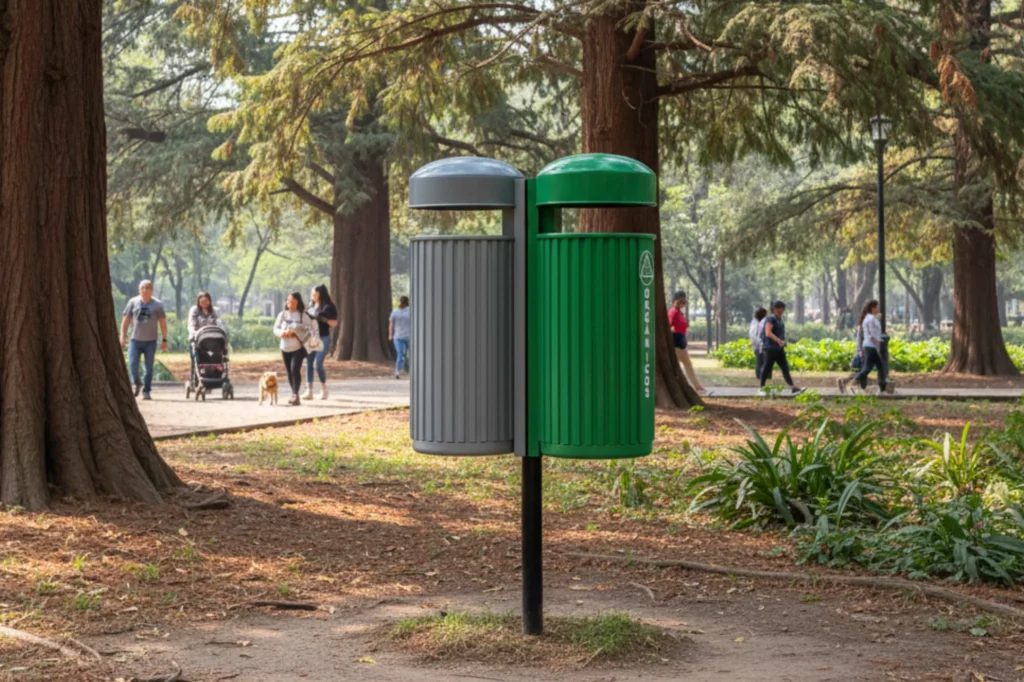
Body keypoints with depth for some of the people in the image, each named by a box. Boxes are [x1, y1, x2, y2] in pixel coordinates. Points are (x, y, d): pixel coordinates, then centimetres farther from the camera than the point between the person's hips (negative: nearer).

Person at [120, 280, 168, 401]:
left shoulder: (157, 304, 3)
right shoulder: (133, 302, 5)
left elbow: (162, 322, 5)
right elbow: (126, 319, 8)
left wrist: (164, 339, 1)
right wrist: (123, 335, 2)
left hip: (150, 341, 0)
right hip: (135, 340, 0)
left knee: (149, 367, 1)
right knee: (132, 364, -9)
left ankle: (146, 391, 9)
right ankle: (137, 383, 17)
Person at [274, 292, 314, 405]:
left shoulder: (303, 315, -3)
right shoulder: (283, 314, 8)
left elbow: (309, 330, -6)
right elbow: (276, 328, 7)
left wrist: (294, 331, -17)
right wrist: (281, 333, -15)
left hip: (298, 347, -5)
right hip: (285, 347, 5)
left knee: (295, 369, -20)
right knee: (289, 372, 9)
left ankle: (295, 395, -21)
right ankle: (295, 396, 19)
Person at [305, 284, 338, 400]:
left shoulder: (328, 307, -7)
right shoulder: (311, 307, 14)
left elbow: (334, 323, -11)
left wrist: (323, 319, -23)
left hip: (323, 338, -6)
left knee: (318, 365, -9)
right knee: (308, 364, -1)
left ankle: (323, 389, 11)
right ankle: (309, 391, 0)